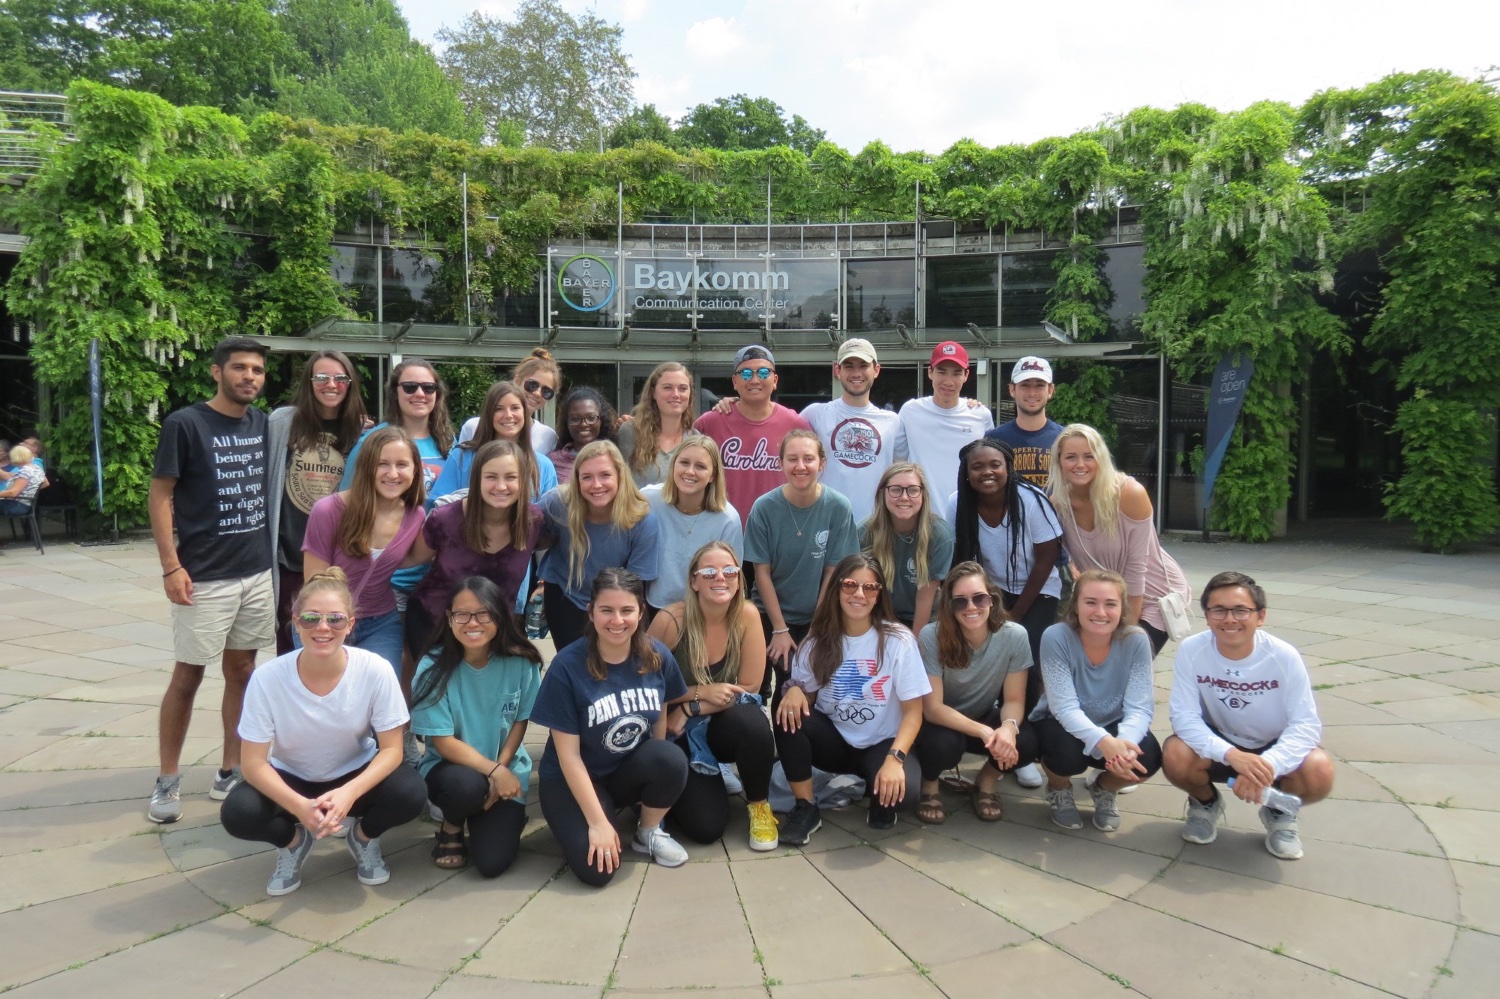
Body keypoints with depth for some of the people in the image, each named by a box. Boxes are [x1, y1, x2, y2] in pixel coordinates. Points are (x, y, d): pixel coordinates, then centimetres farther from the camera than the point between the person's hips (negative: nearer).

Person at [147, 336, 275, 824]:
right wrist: (171, 566, -15)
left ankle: (229, 774, 23)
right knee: (187, 675, 3)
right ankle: (168, 781, 17)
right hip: (204, 577, -5)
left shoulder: (263, 424, 7)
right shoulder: (185, 424, -7)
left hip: (258, 573, 5)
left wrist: (274, 551, 11)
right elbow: (160, 495, -8)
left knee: (241, 671, 11)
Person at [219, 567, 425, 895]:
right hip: (290, 779, 0)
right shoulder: (268, 678, -23)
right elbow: (254, 763, -18)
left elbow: (391, 749, -17)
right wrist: (300, 807, -35)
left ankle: (363, 835, 7)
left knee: (411, 795, -29)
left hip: (356, 775, 0)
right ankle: (293, 839, 7)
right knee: (238, 813, -29)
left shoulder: (375, 671, -24)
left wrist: (348, 794, -35)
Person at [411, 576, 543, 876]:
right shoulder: (433, 667, -17)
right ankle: (451, 828, 0)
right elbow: (442, 742, -16)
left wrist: (502, 768, -15)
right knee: (467, 785, -37)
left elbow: (519, 722, -1)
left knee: (492, 862, -16)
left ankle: (507, 817, 19)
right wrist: (493, 771, -25)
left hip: (506, 770, 1)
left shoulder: (521, 663, -13)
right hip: (449, 766, -1)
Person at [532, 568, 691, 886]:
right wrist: (598, 822, -19)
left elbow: (660, 719, 4)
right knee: (596, 870, -24)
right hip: (574, 780, -3)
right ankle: (580, 826, 11)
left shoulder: (657, 656, -12)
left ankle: (650, 833, 1)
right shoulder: (567, 666, -22)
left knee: (673, 760, -29)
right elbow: (568, 754, -18)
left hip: (631, 770, 4)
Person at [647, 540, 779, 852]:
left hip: (724, 724, 2)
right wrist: (703, 692, -21)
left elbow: (749, 687, -11)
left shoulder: (747, 615, -14)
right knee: (706, 827, -17)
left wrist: (691, 709, -17)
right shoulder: (671, 620, -21)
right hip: (678, 733, -2)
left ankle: (759, 805, -5)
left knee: (753, 724, -34)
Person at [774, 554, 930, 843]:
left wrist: (894, 759, -28)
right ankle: (805, 808, -9)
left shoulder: (899, 641, -11)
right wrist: (794, 689, -22)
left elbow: (913, 711, -12)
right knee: (789, 716, -27)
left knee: (902, 789, -34)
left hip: (882, 744, -2)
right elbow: (805, 694, 4)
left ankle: (878, 796, 5)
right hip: (834, 740, 3)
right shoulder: (819, 639, -2)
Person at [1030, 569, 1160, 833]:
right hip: (1060, 725, -2)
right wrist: (1104, 742, -47)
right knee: (1068, 751, -35)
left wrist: (1124, 742, -44)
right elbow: (1065, 707, -29)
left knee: (1148, 756, -28)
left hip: (1112, 727, 2)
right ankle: (1058, 790, 6)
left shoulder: (1136, 641, -19)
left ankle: (1104, 790, 10)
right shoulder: (1056, 637, -25)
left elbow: (1139, 708, -21)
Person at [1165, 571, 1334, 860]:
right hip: (1217, 747, 0)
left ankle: (1280, 811, 8)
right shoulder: (1191, 651, -22)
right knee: (1175, 757, -31)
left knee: (1319, 773, -30)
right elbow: (1184, 716, -23)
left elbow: (1306, 724, -21)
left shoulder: (1284, 656, -21)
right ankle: (1206, 802, 7)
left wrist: (1267, 766, -38)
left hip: (1273, 750, 0)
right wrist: (1231, 754, -39)